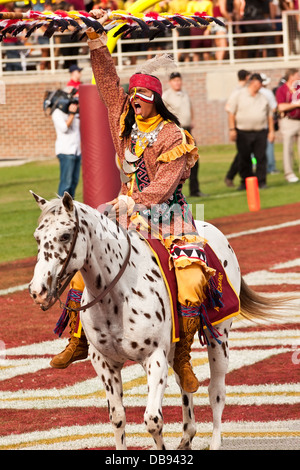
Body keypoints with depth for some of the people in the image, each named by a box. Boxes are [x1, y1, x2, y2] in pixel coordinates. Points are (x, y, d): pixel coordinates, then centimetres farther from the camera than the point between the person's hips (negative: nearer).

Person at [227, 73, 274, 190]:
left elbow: (269, 115, 19)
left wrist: (271, 131, 11)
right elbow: (231, 113, 0)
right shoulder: (239, 96, 2)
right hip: (243, 133, -3)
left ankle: (261, 181, 4)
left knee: (261, 158, -3)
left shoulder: (263, 98, 14)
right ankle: (245, 182, 11)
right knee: (244, 159, 1)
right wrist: (232, 129, -9)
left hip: (260, 132, 3)